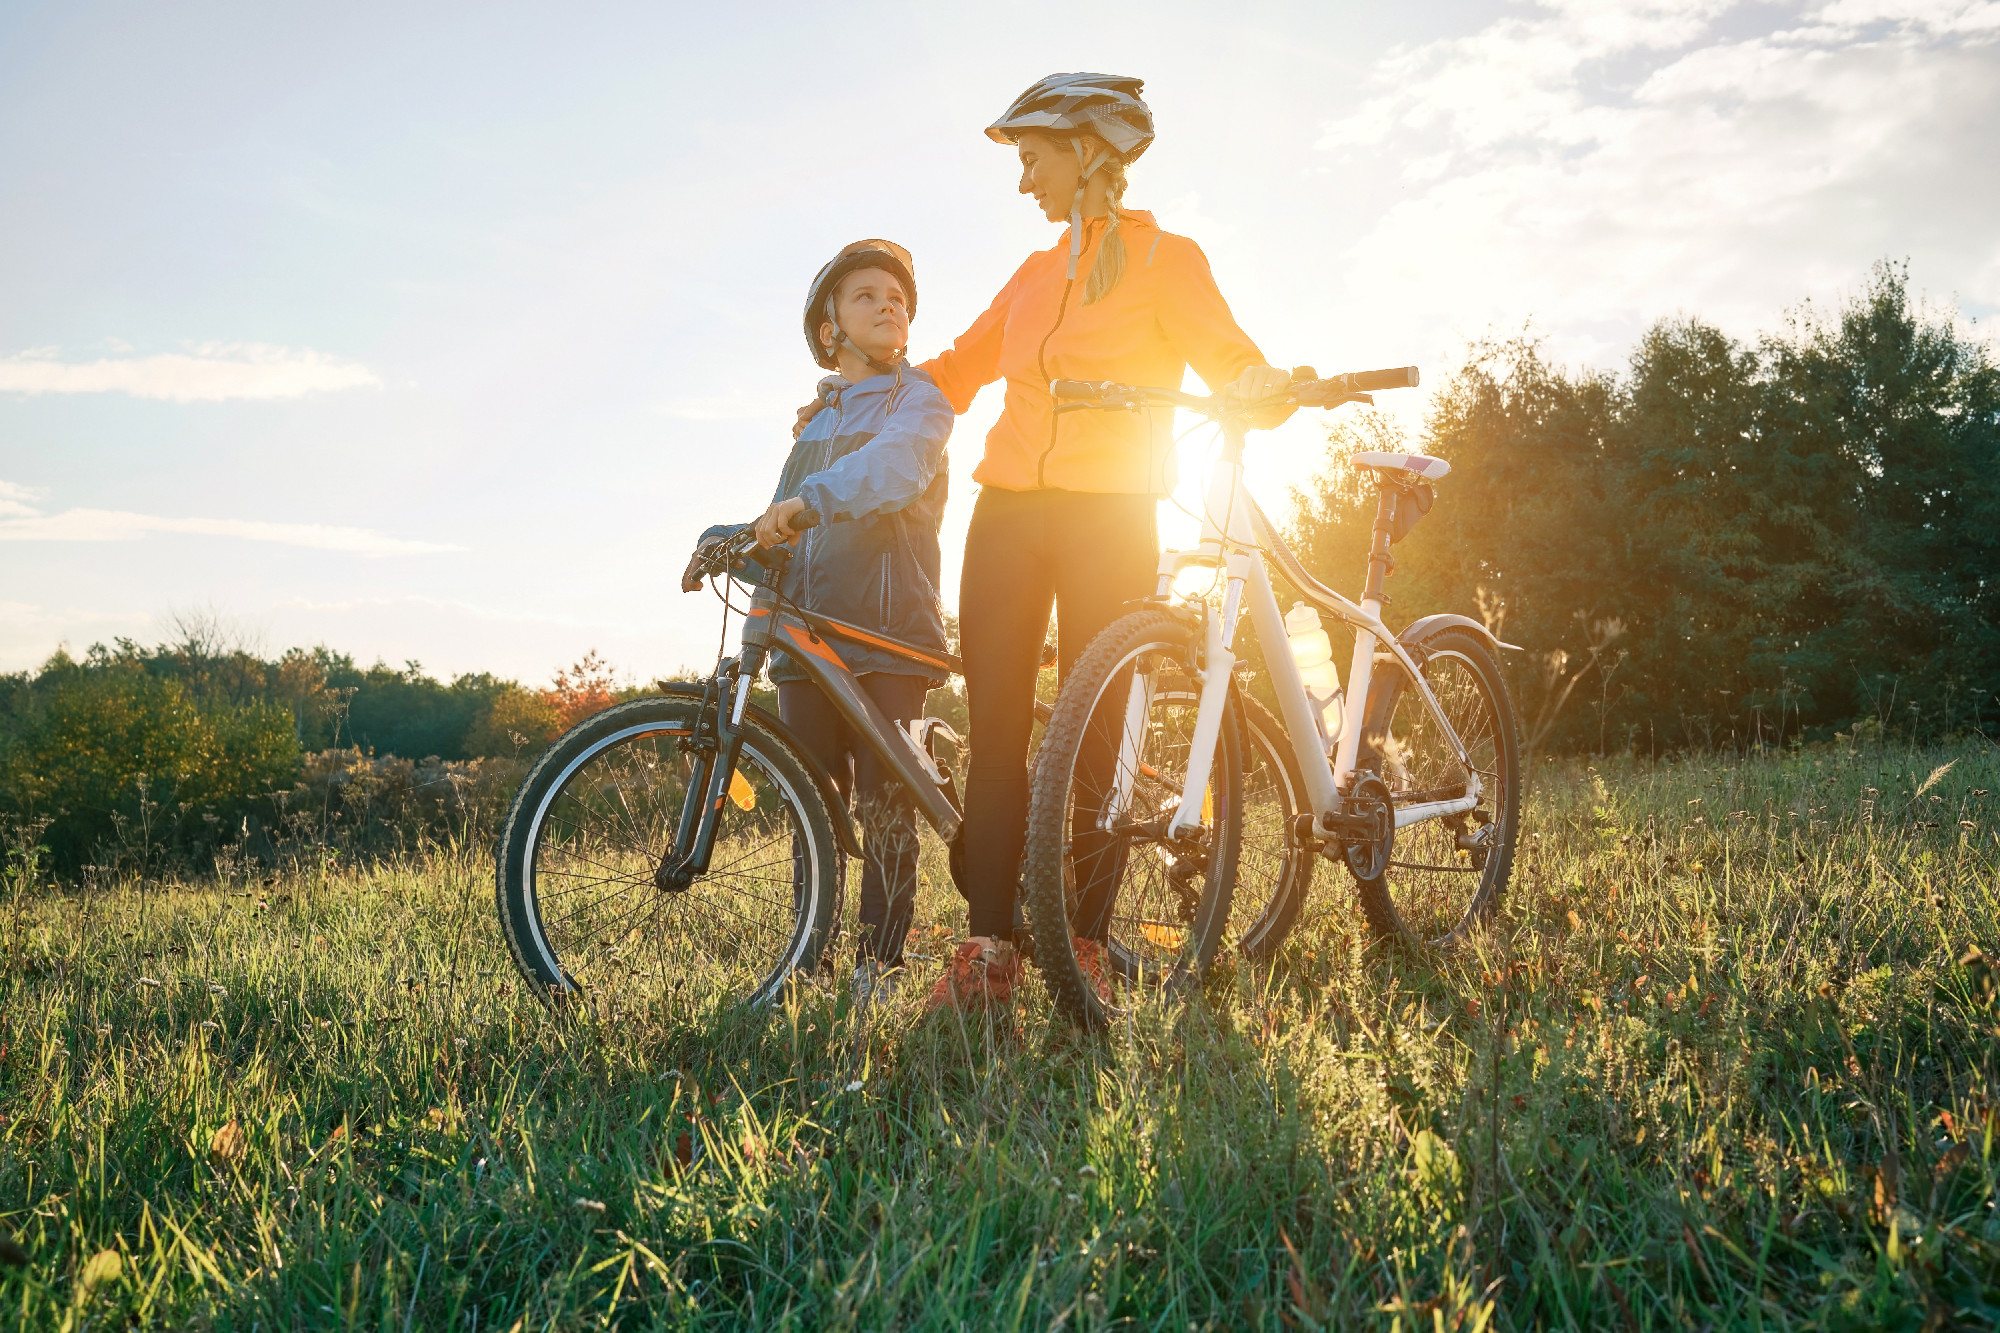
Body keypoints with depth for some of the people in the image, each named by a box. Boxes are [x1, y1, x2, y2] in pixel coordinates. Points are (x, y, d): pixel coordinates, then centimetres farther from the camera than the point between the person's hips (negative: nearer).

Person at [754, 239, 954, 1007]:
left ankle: (880, 966, 1)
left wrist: (811, 498, -36)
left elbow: (894, 464, -20)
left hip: (887, 633, -5)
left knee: (884, 806, -7)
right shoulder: (817, 419, 24)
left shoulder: (919, 400, 3)